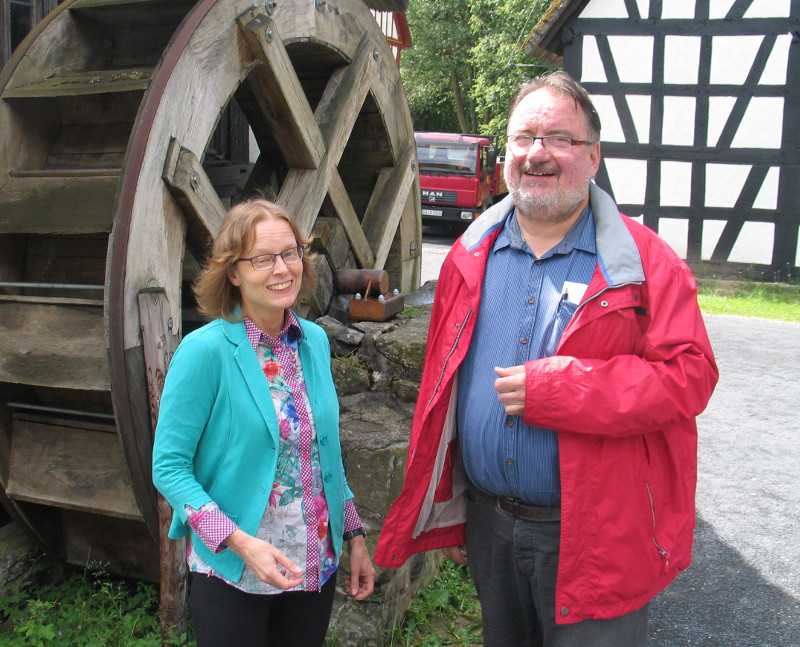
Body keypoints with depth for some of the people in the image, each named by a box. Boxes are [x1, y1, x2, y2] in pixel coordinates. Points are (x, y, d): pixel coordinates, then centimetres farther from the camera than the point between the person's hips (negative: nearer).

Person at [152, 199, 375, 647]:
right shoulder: (206, 351, -16)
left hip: (317, 568, 5)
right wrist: (240, 542, -24)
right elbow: (169, 467, -15)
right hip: (233, 575, -5)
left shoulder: (315, 341, 1)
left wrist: (355, 535, 10)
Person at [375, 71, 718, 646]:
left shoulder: (643, 261, -9)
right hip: (488, 525, 5)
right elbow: (441, 386, 7)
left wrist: (556, 389, -24)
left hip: (592, 537, -4)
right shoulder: (471, 256, 4)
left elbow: (690, 375, -17)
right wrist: (445, 511, 9)